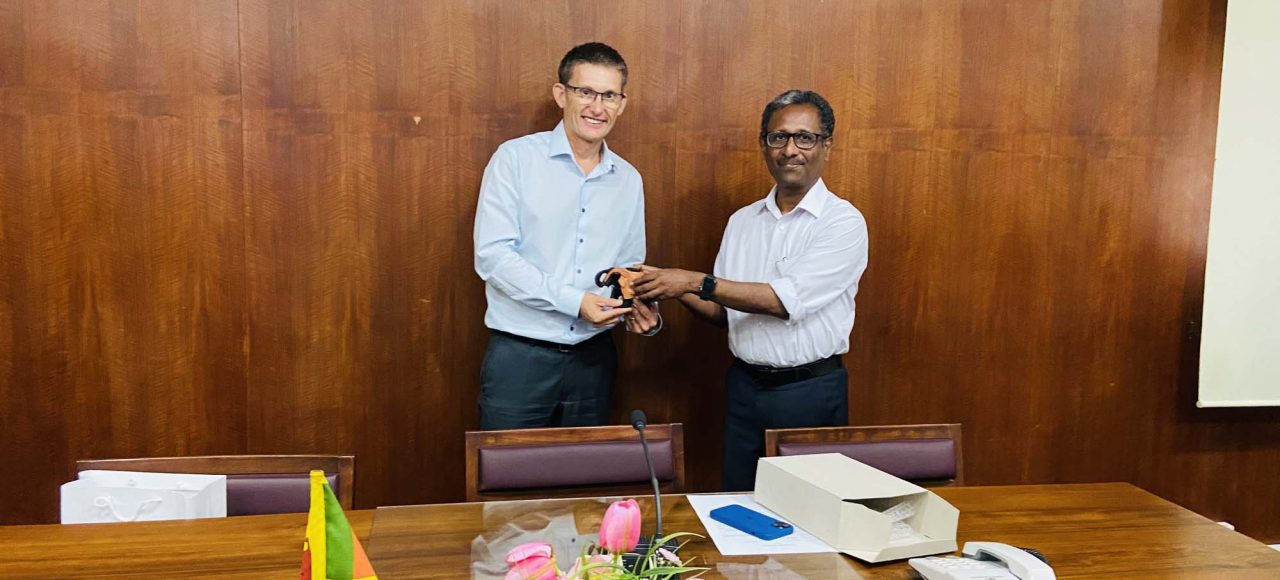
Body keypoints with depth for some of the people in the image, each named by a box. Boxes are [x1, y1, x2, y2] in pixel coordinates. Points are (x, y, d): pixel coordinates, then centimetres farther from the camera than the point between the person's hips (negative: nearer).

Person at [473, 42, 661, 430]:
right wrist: (573, 301, -18)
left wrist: (641, 311, -4)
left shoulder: (628, 180, 11)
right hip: (519, 355, -4)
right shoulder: (516, 158, -4)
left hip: (593, 358, 5)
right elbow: (492, 255, -12)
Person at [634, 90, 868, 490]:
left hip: (810, 393, -4)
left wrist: (696, 282, -22)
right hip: (745, 388, 5)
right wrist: (676, 290, -8)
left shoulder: (844, 223, -9)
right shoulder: (742, 221, 9)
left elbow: (784, 300, -19)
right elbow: (725, 312, 11)